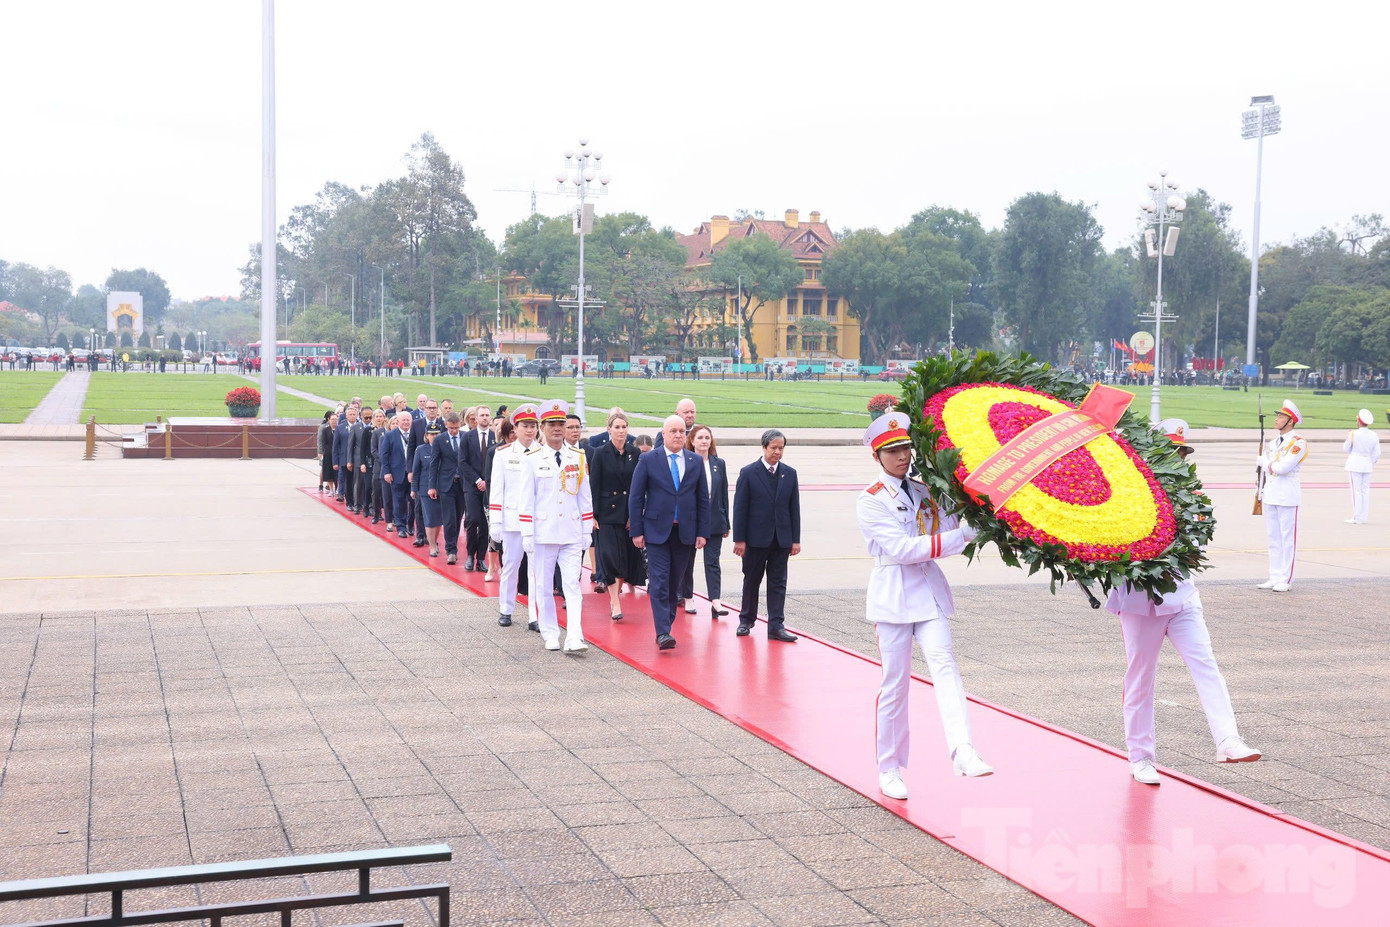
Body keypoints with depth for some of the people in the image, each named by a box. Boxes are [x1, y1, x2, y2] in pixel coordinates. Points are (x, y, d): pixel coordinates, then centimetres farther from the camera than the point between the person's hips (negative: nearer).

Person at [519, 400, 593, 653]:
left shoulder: (578, 458, 6)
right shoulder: (533, 460, 1)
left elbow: (585, 497, 10)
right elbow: (527, 499, 1)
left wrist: (587, 532, 7)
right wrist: (527, 534, -4)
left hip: (572, 534, 1)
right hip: (543, 534, -1)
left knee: (572, 585, -5)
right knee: (543, 585, 6)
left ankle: (574, 639, -10)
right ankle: (550, 635, 18)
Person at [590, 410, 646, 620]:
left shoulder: (635, 453, 4)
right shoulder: (600, 453, -2)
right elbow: (594, 486, -3)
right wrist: (593, 515, -9)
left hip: (630, 513, 3)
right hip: (607, 513, -3)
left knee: (627, 558, 5)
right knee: (610, 556, -8)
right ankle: (615, 604, -4)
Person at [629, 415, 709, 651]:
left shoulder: (696, 462, 8)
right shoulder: (648, 460, -1)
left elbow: (703, 499, 10)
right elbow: (636, 497, 0)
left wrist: (703, 532, 3)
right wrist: (637, 531, -6)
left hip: (685, 532, 3)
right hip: (657, 531, -3)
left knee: (675, 583, 9)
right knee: (659, 582, -10)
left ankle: (666, 624, 21)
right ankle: (662, 633, -13)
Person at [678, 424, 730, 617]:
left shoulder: (719, 464, 6)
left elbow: (724, 494, 9)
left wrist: (726, 523, 7)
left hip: (714, 521, 2)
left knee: (712, 561, -3)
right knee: (687, 561, 10)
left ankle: (715, 602, -9)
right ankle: (687, 598, 23)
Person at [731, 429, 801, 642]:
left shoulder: (789, 474, 6)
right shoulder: (748, 473, -4)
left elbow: (794, 508, 7)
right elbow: (740, 508, -5)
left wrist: (795, 539, 2)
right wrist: (739, 539, -10)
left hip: (781, 539, 2)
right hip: (756, 538, -2)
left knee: (778, 583, 2)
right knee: (751, 581, 9)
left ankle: (776, 626, 3)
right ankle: (746, 621, 24)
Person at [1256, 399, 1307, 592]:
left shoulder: (1298, 443, -10)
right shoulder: (1273, 442, 14)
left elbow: (1283, 467, -20)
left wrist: (1264, 462, -5)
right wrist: (1261, 491, 15)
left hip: (1288, 495, -8)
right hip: (1270, 494, 8)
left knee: (1288, 538, -2)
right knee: (1273, 538, 11)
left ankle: (1286, 580, 1)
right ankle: (1275, 577, 17)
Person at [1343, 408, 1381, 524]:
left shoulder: (1353, 434, -12)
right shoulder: (1374, 435, 0)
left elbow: (1347, 449, -2)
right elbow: (1377, 453, 3)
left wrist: (1347, 439, 15)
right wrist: (1372, 464, 18)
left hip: (1354, 464, -4)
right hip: (1367, 465, 4)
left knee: (1356, 491, -2)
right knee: (1365, 490, 10)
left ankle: (1357, 517, -2)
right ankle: (1364, 518, 13)